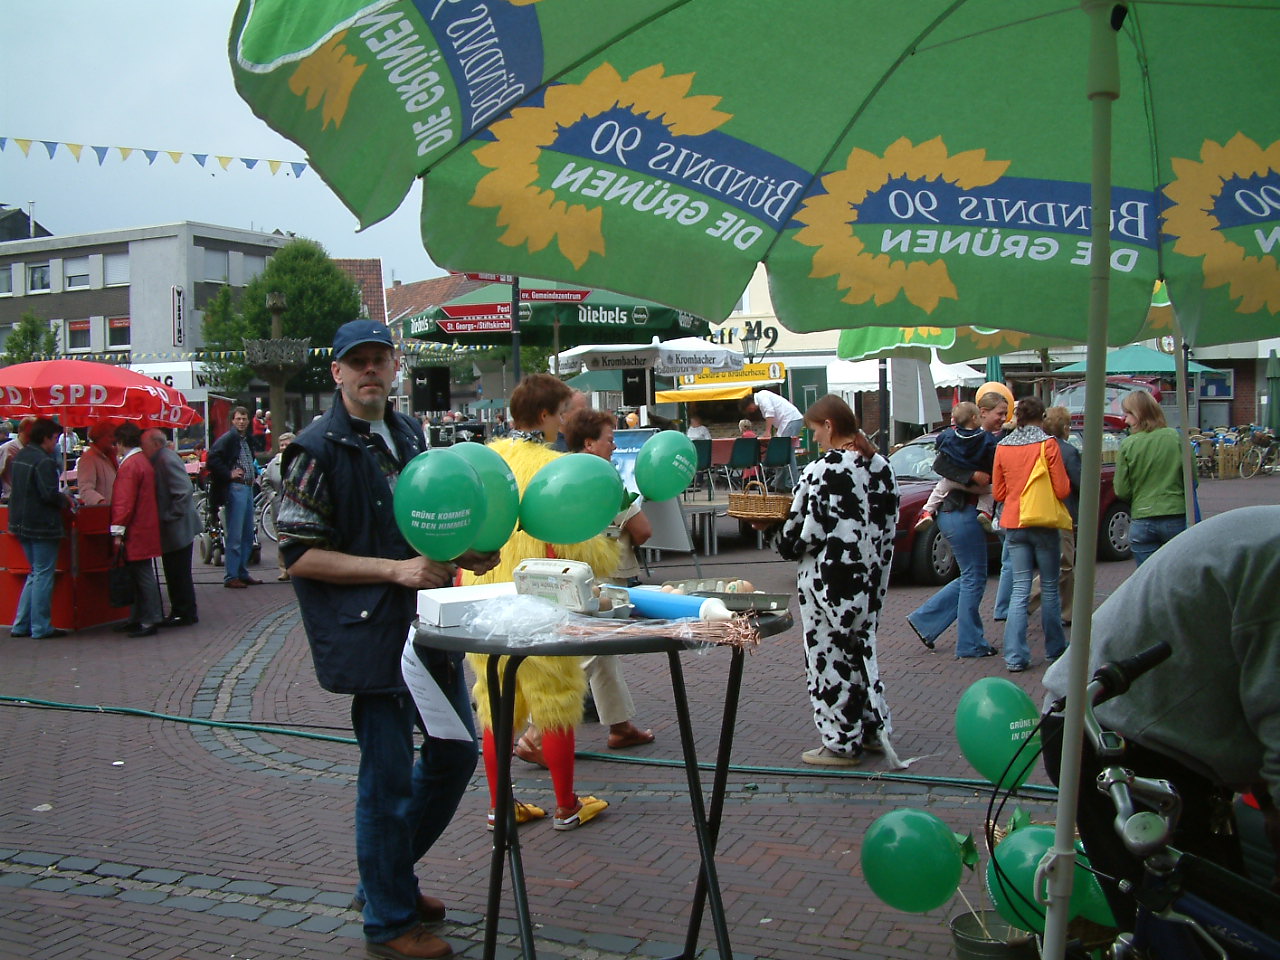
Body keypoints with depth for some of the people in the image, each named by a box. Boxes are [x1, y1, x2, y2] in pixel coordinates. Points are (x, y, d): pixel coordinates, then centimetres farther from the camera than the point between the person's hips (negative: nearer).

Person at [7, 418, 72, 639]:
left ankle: (21, 625, 18)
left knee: (36, 573, 18)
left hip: (21, 523, 9)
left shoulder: (19, 457, 10)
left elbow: (15, 488, 17)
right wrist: (65, 500, -3)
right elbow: (49, 494, -24)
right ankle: (41, 627, 3)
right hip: (42, 525, -9)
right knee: (43, 575, -1)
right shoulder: (44, 461, -18)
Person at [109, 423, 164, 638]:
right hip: (145, 529, 10)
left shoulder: (129, 465, -15)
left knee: (143, 576, -5)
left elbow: (125, 501, -19)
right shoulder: (144, 461, 14)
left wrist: (118, 531, -17)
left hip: (136, 532, -10)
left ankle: (149, 622, -2)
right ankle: (138, 618, 21)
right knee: (141, 576, 14)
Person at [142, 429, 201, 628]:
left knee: (180, 574, -2)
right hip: (171, 530, 10)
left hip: (178, 528, -10)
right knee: (174, 574, 15)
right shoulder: (160, 460, 13)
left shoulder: (168, 460, -18)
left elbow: (184, 492, -25)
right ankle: (178, 612, 22)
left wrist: (170, 516, -21)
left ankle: (187, 614, 5)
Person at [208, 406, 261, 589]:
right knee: (235, 536, -7)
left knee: (248, 535, 13)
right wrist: (229, 474, -17)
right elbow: (213, 459, -19)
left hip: (248, 488, 9)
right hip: (235, 489, -9)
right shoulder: (228, 438, -8)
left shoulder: (247, 440, 17)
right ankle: (230, 577, -2)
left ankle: (242, 573, 21)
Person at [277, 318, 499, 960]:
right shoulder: (318, 450, -11)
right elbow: (300, 555, -15)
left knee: (455, 753, 16)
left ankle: (383, 878, 35)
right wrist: (396, 570, -20)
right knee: (388, 776, 1)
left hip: (428, 622, 8)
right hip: (371, 633, -8)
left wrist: (461, 554, 5)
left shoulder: (409, 433, 13)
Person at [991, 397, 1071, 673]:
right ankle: (1055, 649, 23)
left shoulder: (1003, 447, 3)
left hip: (1013, 524, 3)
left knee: (1020, 588, 3)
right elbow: (1062, 490, -8)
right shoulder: (1047, 444, -8)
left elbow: (998, 492, 9)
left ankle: (1015, 657, -6)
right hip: (1043, 523, -3)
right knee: (1049, 587, 10)